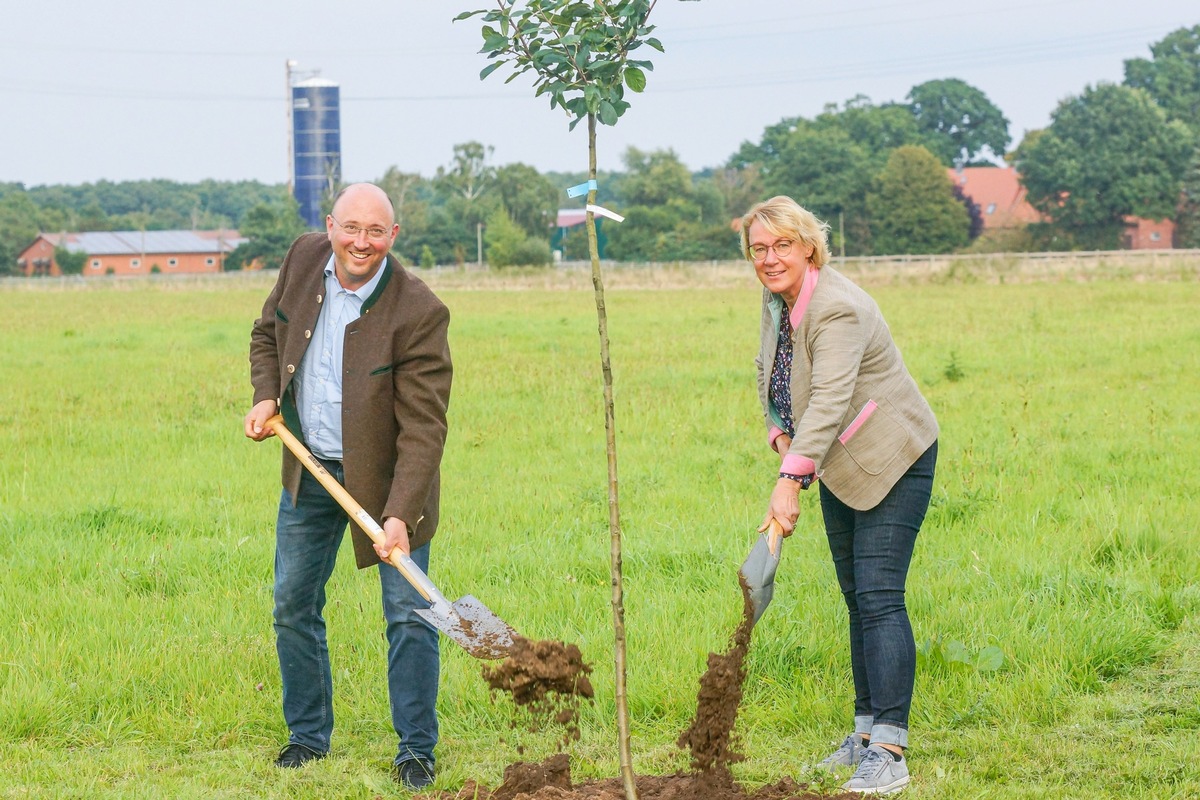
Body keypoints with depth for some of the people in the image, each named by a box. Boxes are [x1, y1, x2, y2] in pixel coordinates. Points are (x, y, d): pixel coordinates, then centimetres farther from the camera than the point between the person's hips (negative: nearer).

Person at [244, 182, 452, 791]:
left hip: (386, 476, -5)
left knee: (409, 615, -3)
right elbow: (268, 332, 13)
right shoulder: (304, 258, -7)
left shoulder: (418, 312, -24)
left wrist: (400, 514, -33)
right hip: (310, 470, 5)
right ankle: (308, 736, 27)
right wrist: (266, 396, -4)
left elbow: (423, 429, -25)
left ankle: (416, 751, 10)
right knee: (293, 605, 11)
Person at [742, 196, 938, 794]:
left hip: (891, 462, -9)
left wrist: (790, 482, -42)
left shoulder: (837, 309, -26)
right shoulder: (776, 301, 2)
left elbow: (828, 402, -35)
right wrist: (780, 437, -1)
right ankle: (866, 732, 20)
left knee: (879, 596, -15)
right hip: (839, 467, 9)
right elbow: (769, 374, 16)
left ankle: (889, 751, -18)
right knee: (856, 597, 12)